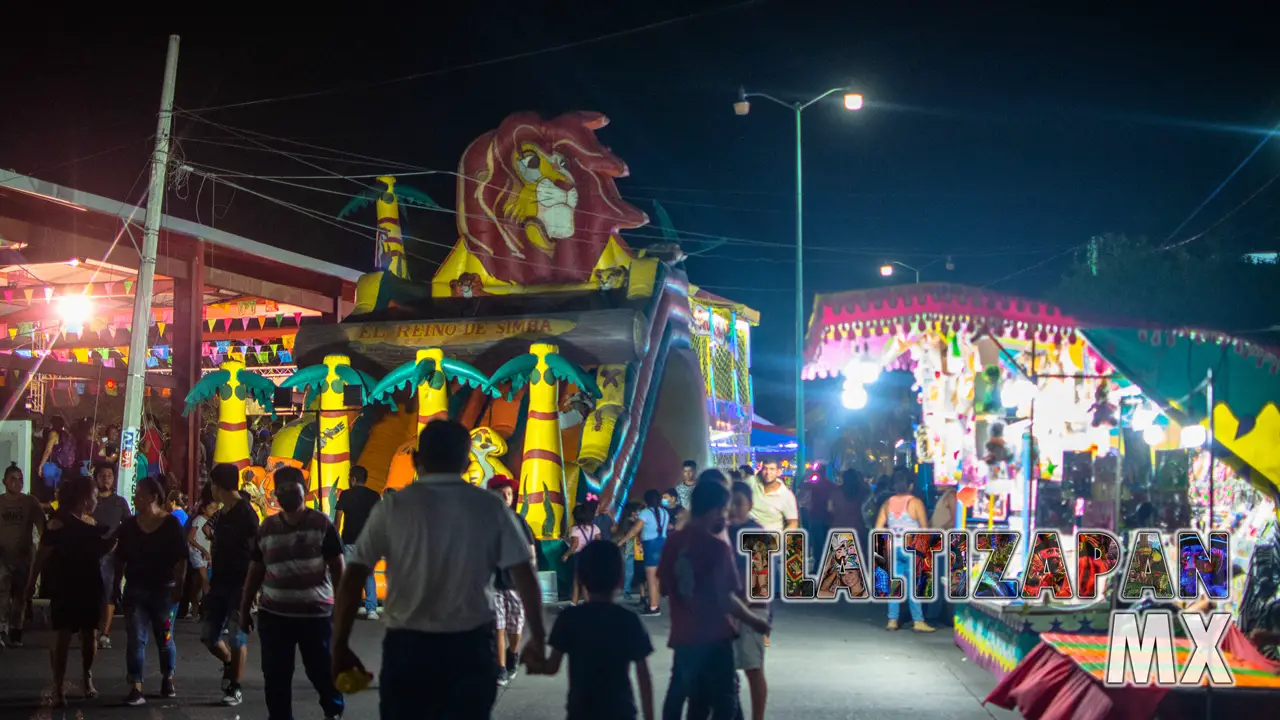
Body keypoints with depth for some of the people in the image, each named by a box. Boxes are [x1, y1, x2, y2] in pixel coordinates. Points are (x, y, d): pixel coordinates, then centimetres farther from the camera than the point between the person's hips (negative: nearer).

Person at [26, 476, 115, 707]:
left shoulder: (91, 522, 9)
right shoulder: (60, 521, -11)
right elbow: (43, 552, -13)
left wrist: (115, 538, 3)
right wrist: (32, 581, -16)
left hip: (89, 587, 6)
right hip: (65, 588, -6)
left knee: (89, 635, 12)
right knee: (62, 636, -6)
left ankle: (87, 678, 31)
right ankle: (58, 688, 0)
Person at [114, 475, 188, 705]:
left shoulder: (171, 524, -7)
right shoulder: (128, 525, 4)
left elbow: (181, 559, -7)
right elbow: (120, 559, 9)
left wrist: (179, 587, -13)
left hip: (164, 589, -2)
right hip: (135, 590, 2)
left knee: (164, 638, 10)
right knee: (136, 639, -5)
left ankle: (168, 679, 30)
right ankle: (136, 688, -7)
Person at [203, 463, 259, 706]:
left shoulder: (246, 513, -12)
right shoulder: (222, 513, 13)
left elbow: (255, 553, -15)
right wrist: (210, 582, 16)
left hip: (239, 585, -8)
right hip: (219, 583, 8)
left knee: (237, 638, -2)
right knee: (208, 635, 8)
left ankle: (235, 689, 8)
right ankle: (229, 663, 34)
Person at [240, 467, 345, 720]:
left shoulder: (322, 523, -4)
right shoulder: (267, 527, 7)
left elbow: (337, 567, -3)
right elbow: (255, 571, 12)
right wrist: (244, 608, 12)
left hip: (316, 613, -3)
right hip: (273, 614, 3)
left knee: (322, 670, 7)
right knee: (275, 676, 5)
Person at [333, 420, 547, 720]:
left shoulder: (393, 507, -1)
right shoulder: (490, 507, 1)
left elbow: (352, 580, -4)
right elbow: (525, 576, 0)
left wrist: (340, 646, 2)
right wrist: (538, 639, 9)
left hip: (407, 646, 0)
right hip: (470, 646, 0)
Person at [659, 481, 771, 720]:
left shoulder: (673, 542, 4)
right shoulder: (717, 546, -16)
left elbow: (664, 583, 13)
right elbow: (725, 599, -18)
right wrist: (756, 621, -5)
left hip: (683, 635, 7)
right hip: (713, 637, -7)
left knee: (678, 694, 17)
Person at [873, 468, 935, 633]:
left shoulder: (887, 503, 4)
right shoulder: (915, 502, -9)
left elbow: (878, 528, 2)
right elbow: (924, 527, -8)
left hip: (893, 547, 4)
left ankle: (892, 620, 9)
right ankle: (918, 621, 2)